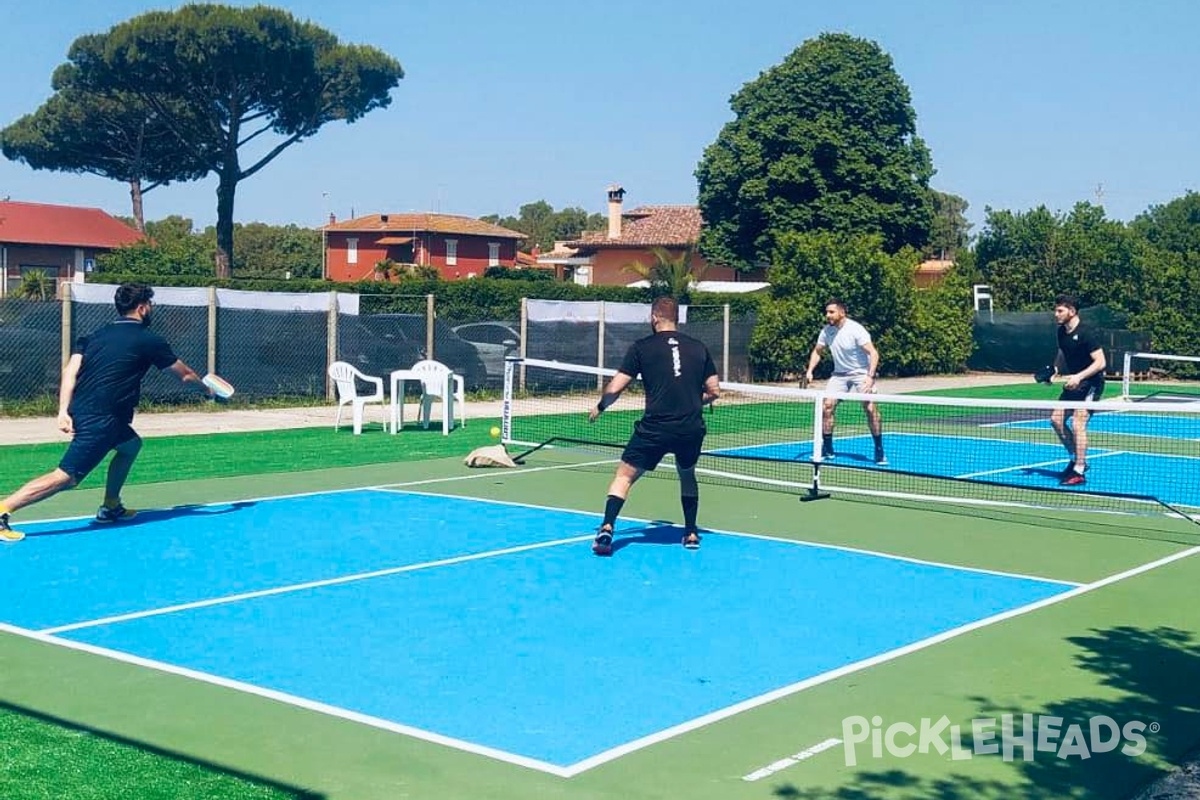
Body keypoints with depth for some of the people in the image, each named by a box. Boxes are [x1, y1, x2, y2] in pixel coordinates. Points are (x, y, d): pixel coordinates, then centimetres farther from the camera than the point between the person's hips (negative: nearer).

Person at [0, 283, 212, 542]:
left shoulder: (99, 334, 16)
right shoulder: (149, 340, 0)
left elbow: (70, 371, 4)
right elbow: (185, 375, 11)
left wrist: (64, 411, -1)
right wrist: (206, 388, 30)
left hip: (79, 412, 9)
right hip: (99, 421, -9)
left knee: (131, 445, 28)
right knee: (66, 477, -12)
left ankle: (111, 507, 31)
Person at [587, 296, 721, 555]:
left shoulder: (641, 347, 2)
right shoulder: (698, 347, 10)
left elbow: (615, 388, 1)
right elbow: (714, 391, 11)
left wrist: (599, 408, 19)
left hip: (655, 427, -3)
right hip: (692, 428, 3)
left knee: (624, 476, 8)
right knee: (687, 475, 29)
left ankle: (607, 529, -9)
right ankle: (691, 533, 29)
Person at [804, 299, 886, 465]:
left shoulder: (856, 330, -20)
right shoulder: (827, 331, -2)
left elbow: (873, 353, -23)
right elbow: (817, 351, 13)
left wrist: (870, 376, -35)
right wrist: (810, 371, -3)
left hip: (861, 374, -5)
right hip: (839, 374, 5)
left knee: (871, 408, -20)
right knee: (827, 406, -8)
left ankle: (879, 451, -8)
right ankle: (827, 450, 6)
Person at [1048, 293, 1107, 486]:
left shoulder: (1085, 333, -21)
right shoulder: (1061, 332, 3)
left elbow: (1100, 362, -23)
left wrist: (1079, 376, -32)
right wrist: (1056, 369, 2)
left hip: (1090, 383, -9)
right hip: (1073, 383, 9)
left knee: (1077, 423, -16)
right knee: (1056, 419, 6)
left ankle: (1079, 472, -10)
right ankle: (1076, 459, 23)